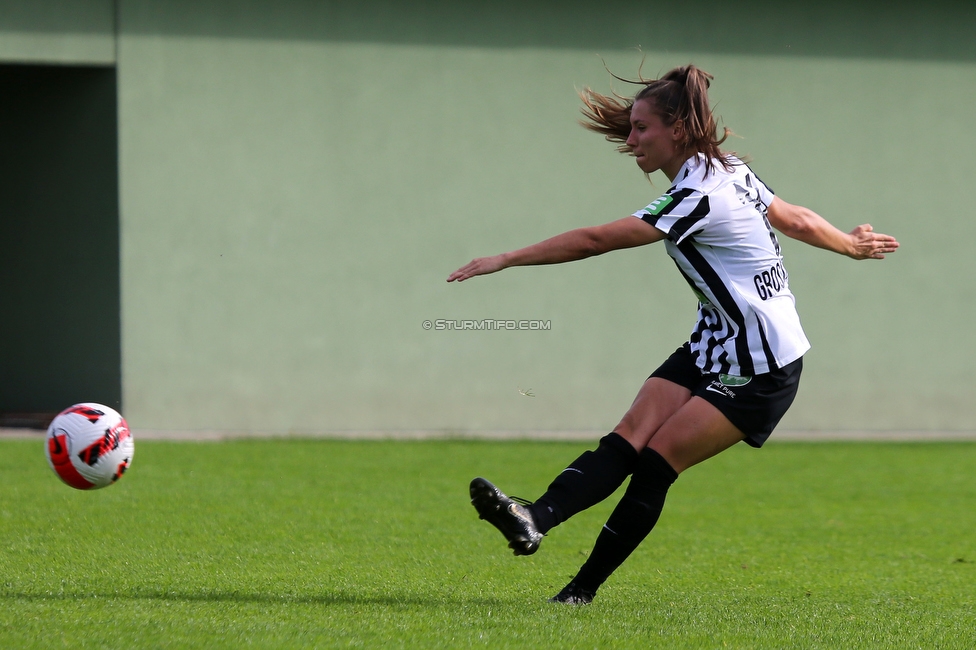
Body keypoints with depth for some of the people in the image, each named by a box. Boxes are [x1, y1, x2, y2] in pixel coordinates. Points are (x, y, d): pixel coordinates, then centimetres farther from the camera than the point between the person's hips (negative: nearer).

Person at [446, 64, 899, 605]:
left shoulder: (699, 196, -23)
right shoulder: (730, 171, 6)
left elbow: (595, 241, -27)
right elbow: (797, 220, 19)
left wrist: (505, 259, -26)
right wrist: (852, 244, 37)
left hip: (761, 369, -9)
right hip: (713, 347, 9)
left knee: (656, 462, -13)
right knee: (626, 439, -11)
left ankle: (583, 587, -10)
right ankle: (535, 519, -28)